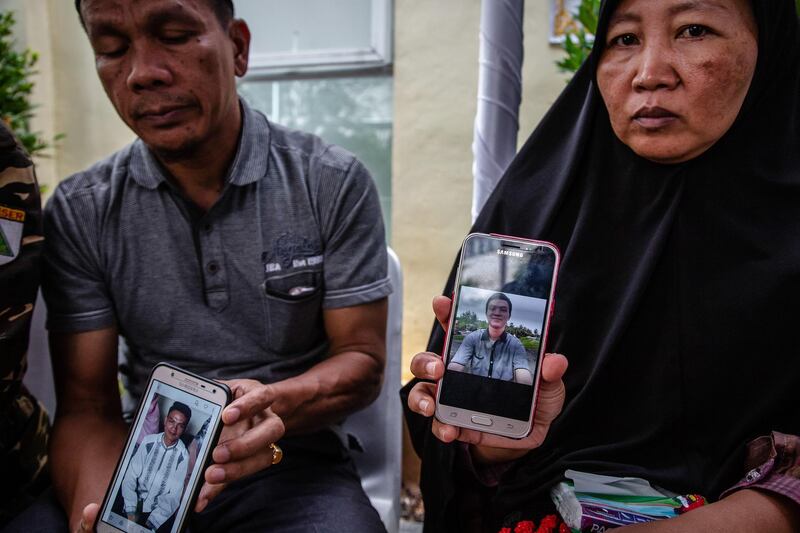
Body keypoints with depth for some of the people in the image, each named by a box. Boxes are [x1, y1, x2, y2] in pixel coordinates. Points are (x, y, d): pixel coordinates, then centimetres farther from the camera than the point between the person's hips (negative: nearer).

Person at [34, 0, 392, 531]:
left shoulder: (335, 184, -7)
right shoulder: (79, 213, -1)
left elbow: (362, 361, -6)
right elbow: (87, 405, -2)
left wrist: (273, 405, -25)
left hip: (292, 463, -1)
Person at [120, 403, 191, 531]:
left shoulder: (183, 456, -8)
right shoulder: (148, 442, -3)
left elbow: (175, 496, -9)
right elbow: (130, 476, -4)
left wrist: (151, 522, -16)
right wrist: (131, 512, -12)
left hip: (158, 510, -2)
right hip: (136, 502, 2)